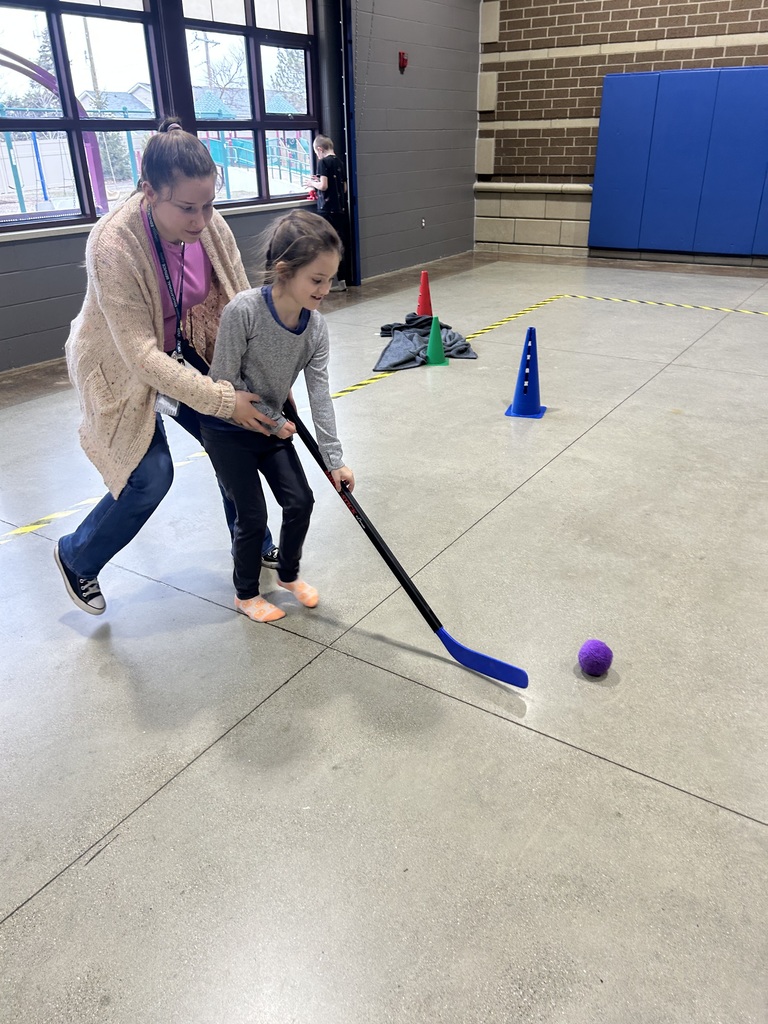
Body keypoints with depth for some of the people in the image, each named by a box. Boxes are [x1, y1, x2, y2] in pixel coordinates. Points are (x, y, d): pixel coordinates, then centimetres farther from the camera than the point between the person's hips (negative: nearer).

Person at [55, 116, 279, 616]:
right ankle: (77, 557, 19)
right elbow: (141, 354, -34)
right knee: (152, 476, -10)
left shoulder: (212, 229, -17)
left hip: (182, 350, 6)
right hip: (121, 364, -5)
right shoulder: (114, 244, -33)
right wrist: (223, 400, -36)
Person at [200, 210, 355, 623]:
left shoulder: (316, 326, -12)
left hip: (272, 427, 5)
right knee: (252, 515, 1)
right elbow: (225, 379, -21)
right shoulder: (243, 311, -29)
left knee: (300, 501, 5)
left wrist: (334, 459, -13)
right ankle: (246, 593, 26)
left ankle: (288, 574, 32)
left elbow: (319, 393, -11)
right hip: (228, 432, -5)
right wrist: (274, 421, -14)